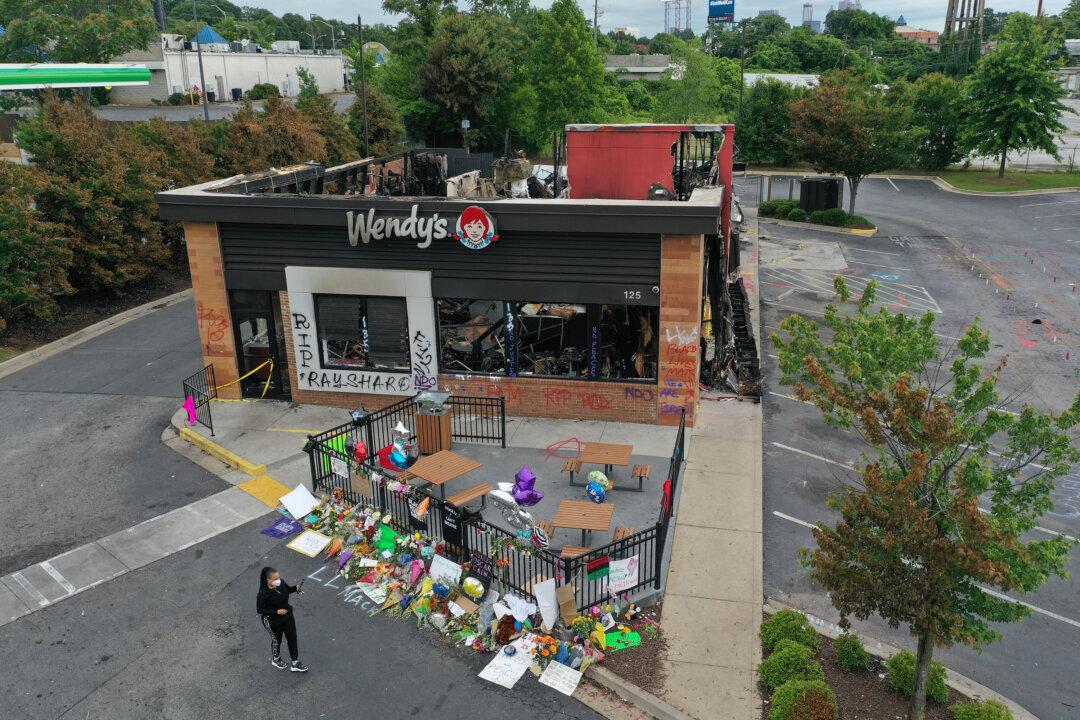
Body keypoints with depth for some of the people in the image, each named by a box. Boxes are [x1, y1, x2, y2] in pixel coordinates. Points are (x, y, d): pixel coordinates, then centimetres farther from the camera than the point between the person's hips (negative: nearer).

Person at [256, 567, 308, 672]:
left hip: (287, 616, 5)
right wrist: (276, 611, -29)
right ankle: (275, 659, 52)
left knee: (292, 638, 14)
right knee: (276, 640, 20)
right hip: (273, 621, -5)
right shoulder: (263, 593, -31)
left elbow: (288, 589, 5)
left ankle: (295, 664, 33)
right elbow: (260, 610, -22)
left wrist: (296, 588, -17)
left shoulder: (281, 583, -16)